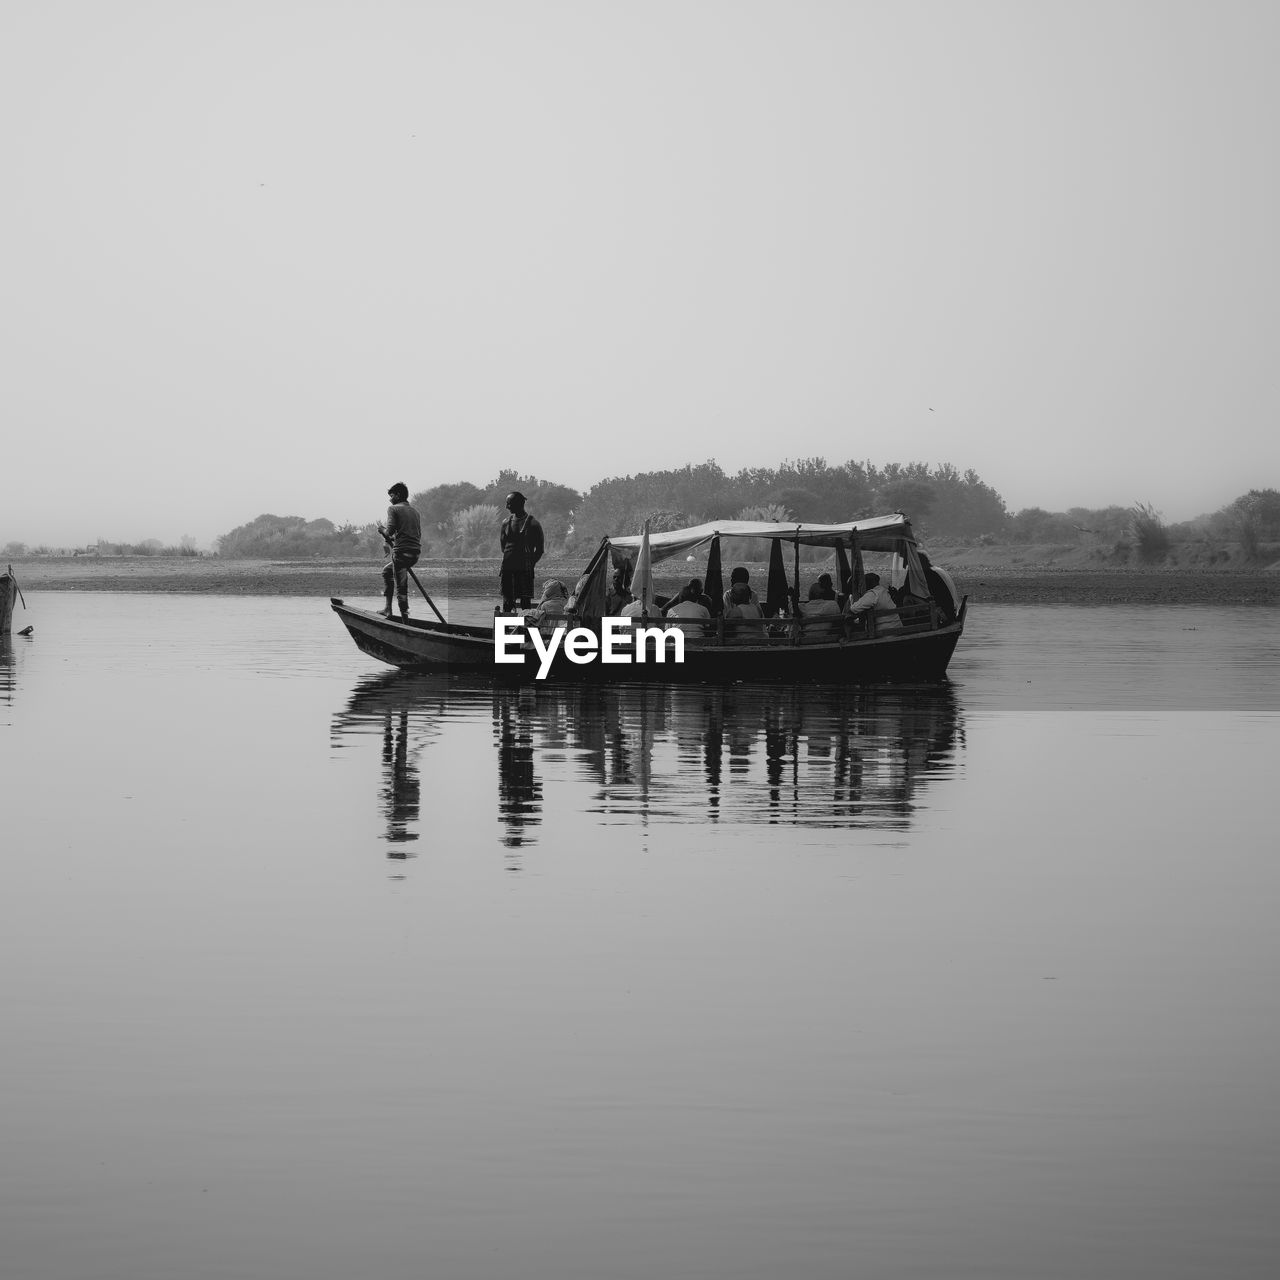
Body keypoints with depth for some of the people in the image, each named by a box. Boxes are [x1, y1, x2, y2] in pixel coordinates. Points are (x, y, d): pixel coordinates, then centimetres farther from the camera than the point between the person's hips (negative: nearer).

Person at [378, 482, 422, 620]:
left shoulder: (393, 509, -3)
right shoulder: (415, 512, 19)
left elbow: (390, 531, -14)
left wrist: (382, 531, 9)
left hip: (401, 552, -8)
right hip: (415, 553, 8)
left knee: (401, 587, -2)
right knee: (387, 571, 27)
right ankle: (388, 609, 25)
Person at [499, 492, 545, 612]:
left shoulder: (533, 524, -2)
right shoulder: (506, 522, 9)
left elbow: (539, 550, 1)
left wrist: (530, 564, -4)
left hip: (525, 570, -4)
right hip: (507, 569, 4)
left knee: (525, 603, -4)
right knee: (506, 603, 1)